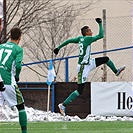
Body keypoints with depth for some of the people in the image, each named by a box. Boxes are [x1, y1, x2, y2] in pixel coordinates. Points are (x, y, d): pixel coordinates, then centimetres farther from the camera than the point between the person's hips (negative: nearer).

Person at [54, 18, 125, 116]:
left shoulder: (80, 38, 3)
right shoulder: (88, 39, -21)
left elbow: (69, 41, 8)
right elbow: (101, 35, -19)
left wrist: (58, 48, 18)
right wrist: (100, 24, -8)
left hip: (88, 64, 9)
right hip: (83, 68, -9)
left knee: (106, 59, 16)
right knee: (79, 91, -6)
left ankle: (116, 71, 41)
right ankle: (63, 105, -1)